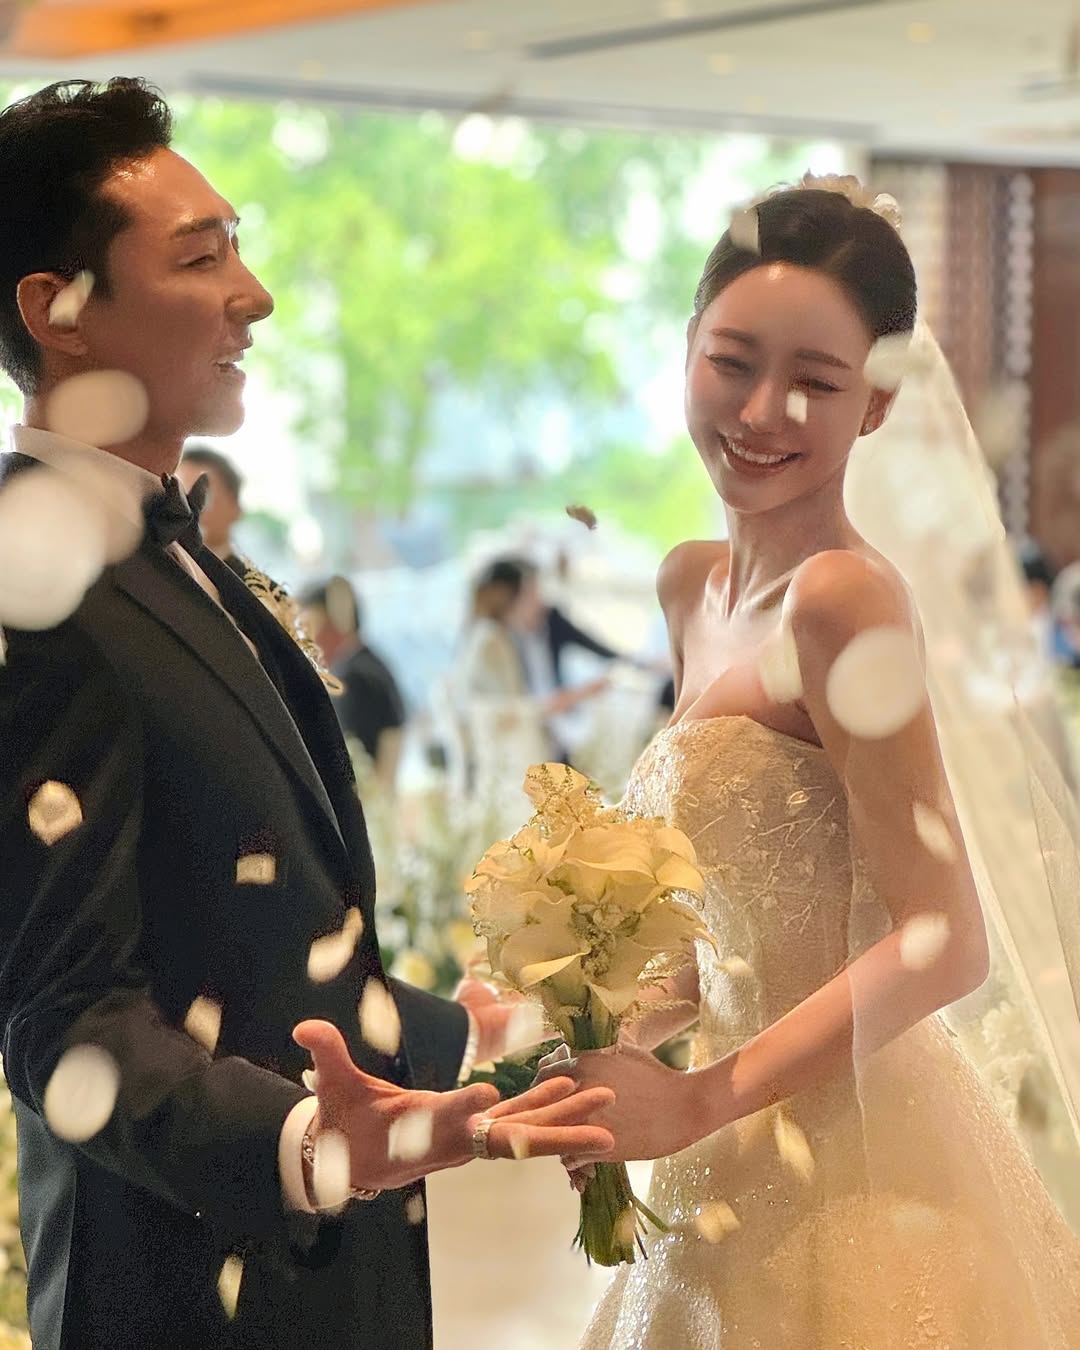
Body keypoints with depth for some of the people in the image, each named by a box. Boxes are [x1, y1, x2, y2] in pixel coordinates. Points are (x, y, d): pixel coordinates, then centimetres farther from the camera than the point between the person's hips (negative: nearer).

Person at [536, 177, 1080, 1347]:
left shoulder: (841, 596, -19)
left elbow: (943, 943, -22)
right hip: (748, 1169, 8)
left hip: (856, 1172, -8)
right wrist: (619, 1037, -1)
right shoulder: (692, 588, 6)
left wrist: (696, 1099, -22)